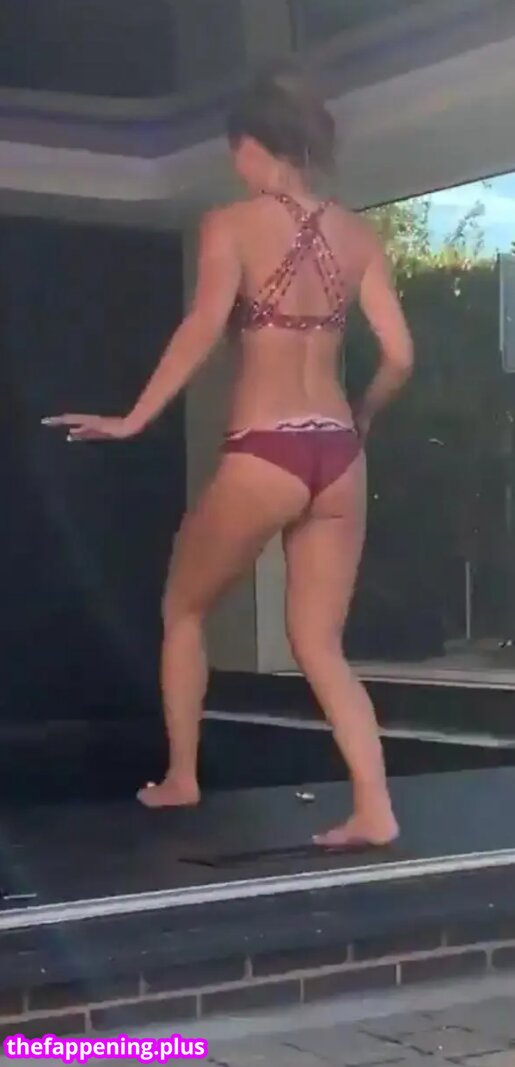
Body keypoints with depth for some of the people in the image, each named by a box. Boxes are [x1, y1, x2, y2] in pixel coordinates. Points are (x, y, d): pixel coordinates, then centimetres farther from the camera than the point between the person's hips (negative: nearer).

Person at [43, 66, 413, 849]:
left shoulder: (232, 224, -2)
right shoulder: (357, 234, 10)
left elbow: (204, 329, -18)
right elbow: (400, 357, 6)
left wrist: (131, 422, -14)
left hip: (264, 454, -4)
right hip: (339, 457, 5)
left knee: (183, 609, 19)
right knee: (320, 645, 11)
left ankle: (180, 779, 26)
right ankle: (374, 811, 0)